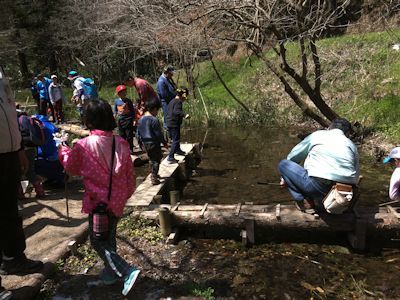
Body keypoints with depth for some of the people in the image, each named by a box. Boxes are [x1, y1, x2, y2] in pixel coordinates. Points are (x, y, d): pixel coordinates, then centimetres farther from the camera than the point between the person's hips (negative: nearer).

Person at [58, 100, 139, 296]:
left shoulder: (83, 145, -16)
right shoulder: (121, 143, -6)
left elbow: (71, 167, 4)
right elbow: (130, 175, 1)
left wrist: (63, 151, 23)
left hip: (98, 201, -5)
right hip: (117, 201, 5)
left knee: (98, 241, 7)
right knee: (109, 237, 22)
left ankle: (127, 272, -5)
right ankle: (111, 270, 35)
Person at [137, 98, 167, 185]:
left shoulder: (141, 120, 4)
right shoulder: (154, 120, -19)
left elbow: (138, 133, 10)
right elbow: (159, 134, -16)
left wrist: (141, 142, 21)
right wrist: (164, 142, -4)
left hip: (145, 143, 7)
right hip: (154, 143, -7)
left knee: (151, 159, 23)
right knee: (156, 160, 3)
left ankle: (153, 174, 35)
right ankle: (154, 178, 3)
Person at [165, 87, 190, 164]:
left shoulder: (172, 101, 14)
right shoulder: (178, 102, -14)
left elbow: (167, 111, 25)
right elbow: (176, 111, -32)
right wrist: (184, 115, -46)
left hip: (169, 123, 10)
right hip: (174, 124, -10)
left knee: (175, 139, 27)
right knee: (176, 141, -6)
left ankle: (178, 150, 48)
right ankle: (170, 158, -10)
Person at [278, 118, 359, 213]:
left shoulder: (317, 135, 16)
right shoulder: (352, 146, 22)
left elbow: (292, 157, 24)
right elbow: (355, 178, 22)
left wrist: (285, 177, 39)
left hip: (319, 187, -5)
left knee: (283, 164, 11)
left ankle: (305, 202, 1)